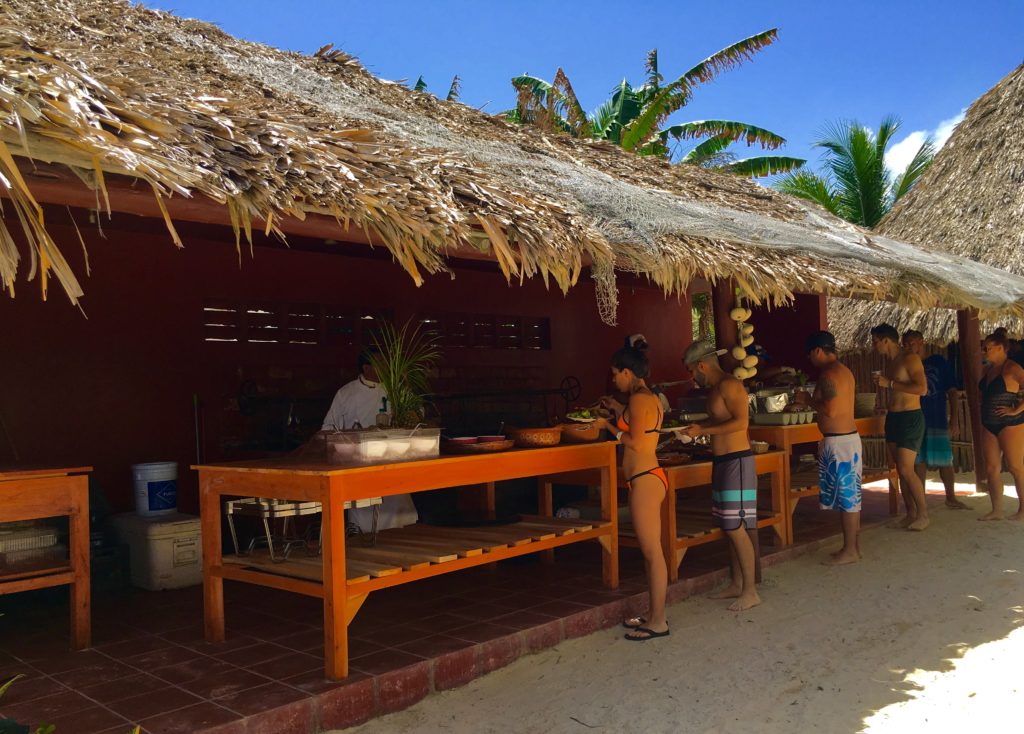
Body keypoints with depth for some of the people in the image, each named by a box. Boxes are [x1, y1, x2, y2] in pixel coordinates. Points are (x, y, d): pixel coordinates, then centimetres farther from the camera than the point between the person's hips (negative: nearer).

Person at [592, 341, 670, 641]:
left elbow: (635, 443, -19)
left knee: (652, 552, -3)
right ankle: (654, 614, 24)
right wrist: (618, 410, 23)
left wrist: (609, 426, -6)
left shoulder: (639, 399, -15)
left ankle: (658, 622, 4)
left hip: (645, 481, -10)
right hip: (648, 478, 10)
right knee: (650, 551, 15)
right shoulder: (650, 398, 15)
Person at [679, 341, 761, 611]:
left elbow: (741, 421, -24)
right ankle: (737, 584, 22)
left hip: (736, 462, -10)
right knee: (730, 528, 14)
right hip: (723, 462, 10)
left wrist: (703, 431, -21)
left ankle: (750, 591, -1)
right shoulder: (714, 389, 16)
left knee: (736, 528, -8)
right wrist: (698, 426, 16)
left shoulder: (729, 385, -14)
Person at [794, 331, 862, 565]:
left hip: (837, 441, -10)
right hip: (850, 438, 10)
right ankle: (855, 545, 22)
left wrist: (808, 400, -9)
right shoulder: (844, 370, 14)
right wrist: (810, 401, 16)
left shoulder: (828, 374, -17)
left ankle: (849, 551, 4)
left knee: (846, 497, -3)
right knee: (851, 496, 14)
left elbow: (830, 411, -23)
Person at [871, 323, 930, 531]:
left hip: (910, 419, -8)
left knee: (906, 470, -11)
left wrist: (890, 383, -20)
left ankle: (923, 513, 2)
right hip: (892, 418, 9)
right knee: (901, 470, 8)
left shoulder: (910, 359, -11)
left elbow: (922, 389, -22)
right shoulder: (890, 363, 15)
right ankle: (911, 513, 14)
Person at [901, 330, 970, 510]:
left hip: (938, 420, -2)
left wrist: (955, 421, -7)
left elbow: (952, 392, -2)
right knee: (919, 462, 6)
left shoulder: (939, 362, -2)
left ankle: (951, 498, 21)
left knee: (945, 461, 5)